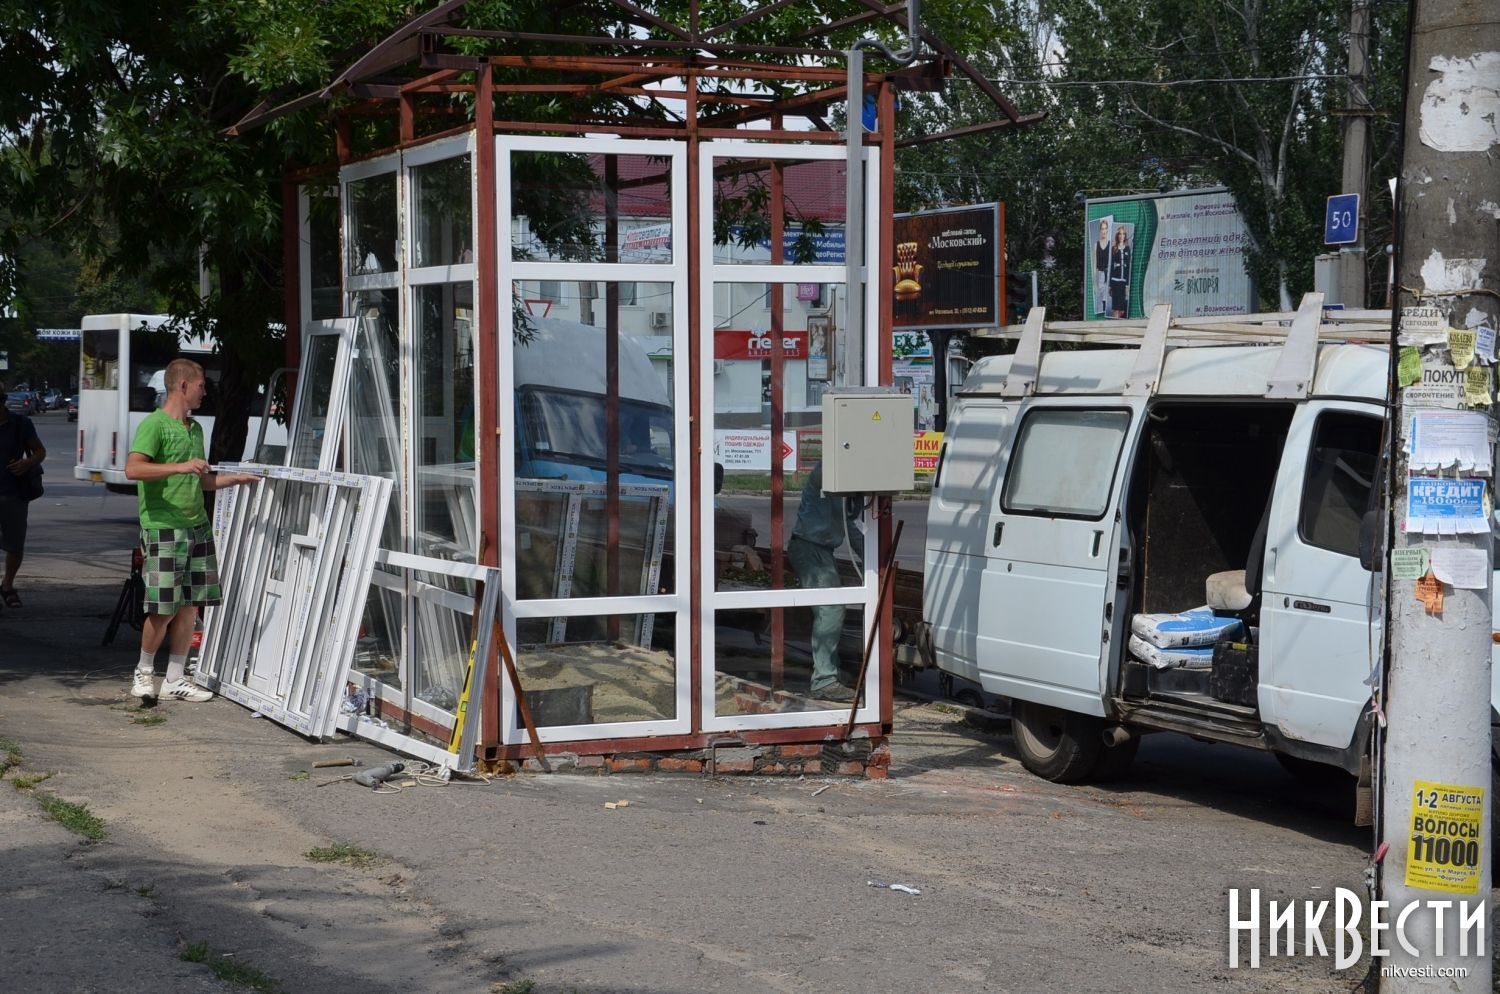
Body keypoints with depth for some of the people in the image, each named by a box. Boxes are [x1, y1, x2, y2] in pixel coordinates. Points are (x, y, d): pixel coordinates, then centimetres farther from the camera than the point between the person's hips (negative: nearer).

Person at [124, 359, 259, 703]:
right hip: (164, 528, -8)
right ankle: (144, 672, 13)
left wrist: (239, 478, 21)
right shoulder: (154, 424, -9)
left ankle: (175, 680, 14)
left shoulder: (195, 429, 18)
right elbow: (133, 469, -23)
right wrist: (181, 467, -27)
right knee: (164, 608, -7)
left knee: (190, 606, 6)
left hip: (197, 526, 8)